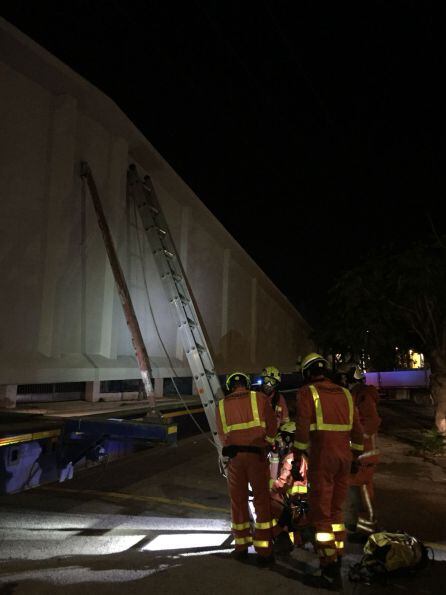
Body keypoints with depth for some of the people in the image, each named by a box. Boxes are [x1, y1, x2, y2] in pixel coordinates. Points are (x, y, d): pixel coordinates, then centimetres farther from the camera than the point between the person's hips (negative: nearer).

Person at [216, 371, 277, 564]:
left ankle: (241, 546, 25)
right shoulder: (260, 398, 1)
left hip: (233, 456, 2)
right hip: (256, 454, -2)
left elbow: (222, 435, 9)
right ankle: (264, 551, 10)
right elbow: (271, 426, -1)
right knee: (262, 501, 7)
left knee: (238, 501, 14)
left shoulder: (222, 405, 8)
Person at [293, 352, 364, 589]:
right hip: (344, 457, 6)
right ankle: (337, 558, 30)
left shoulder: (307, 393, -5)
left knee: (321, 513, 3)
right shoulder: (345, 394, 12)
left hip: (322, 458, -6)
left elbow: (302, 429, -12)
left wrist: (297, 459, -5)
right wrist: (355, 457, 22)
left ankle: (329, 572, 8)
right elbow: (357, 431, 14)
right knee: (336, 510, 20)